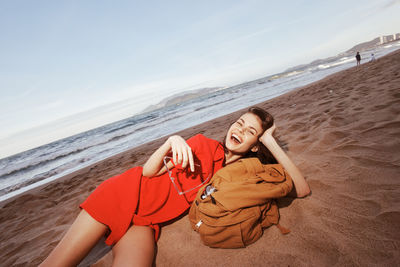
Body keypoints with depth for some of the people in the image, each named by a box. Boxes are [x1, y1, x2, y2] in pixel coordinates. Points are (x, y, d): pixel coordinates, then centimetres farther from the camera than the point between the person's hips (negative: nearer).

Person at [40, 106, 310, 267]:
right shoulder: (204, 145, 0)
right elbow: (148, 172, -5)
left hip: (146, 223, 2)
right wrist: (171, 142, -24)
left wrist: (270, 140, -5)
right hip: (128, 192, -1)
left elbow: (302, 189, -2)